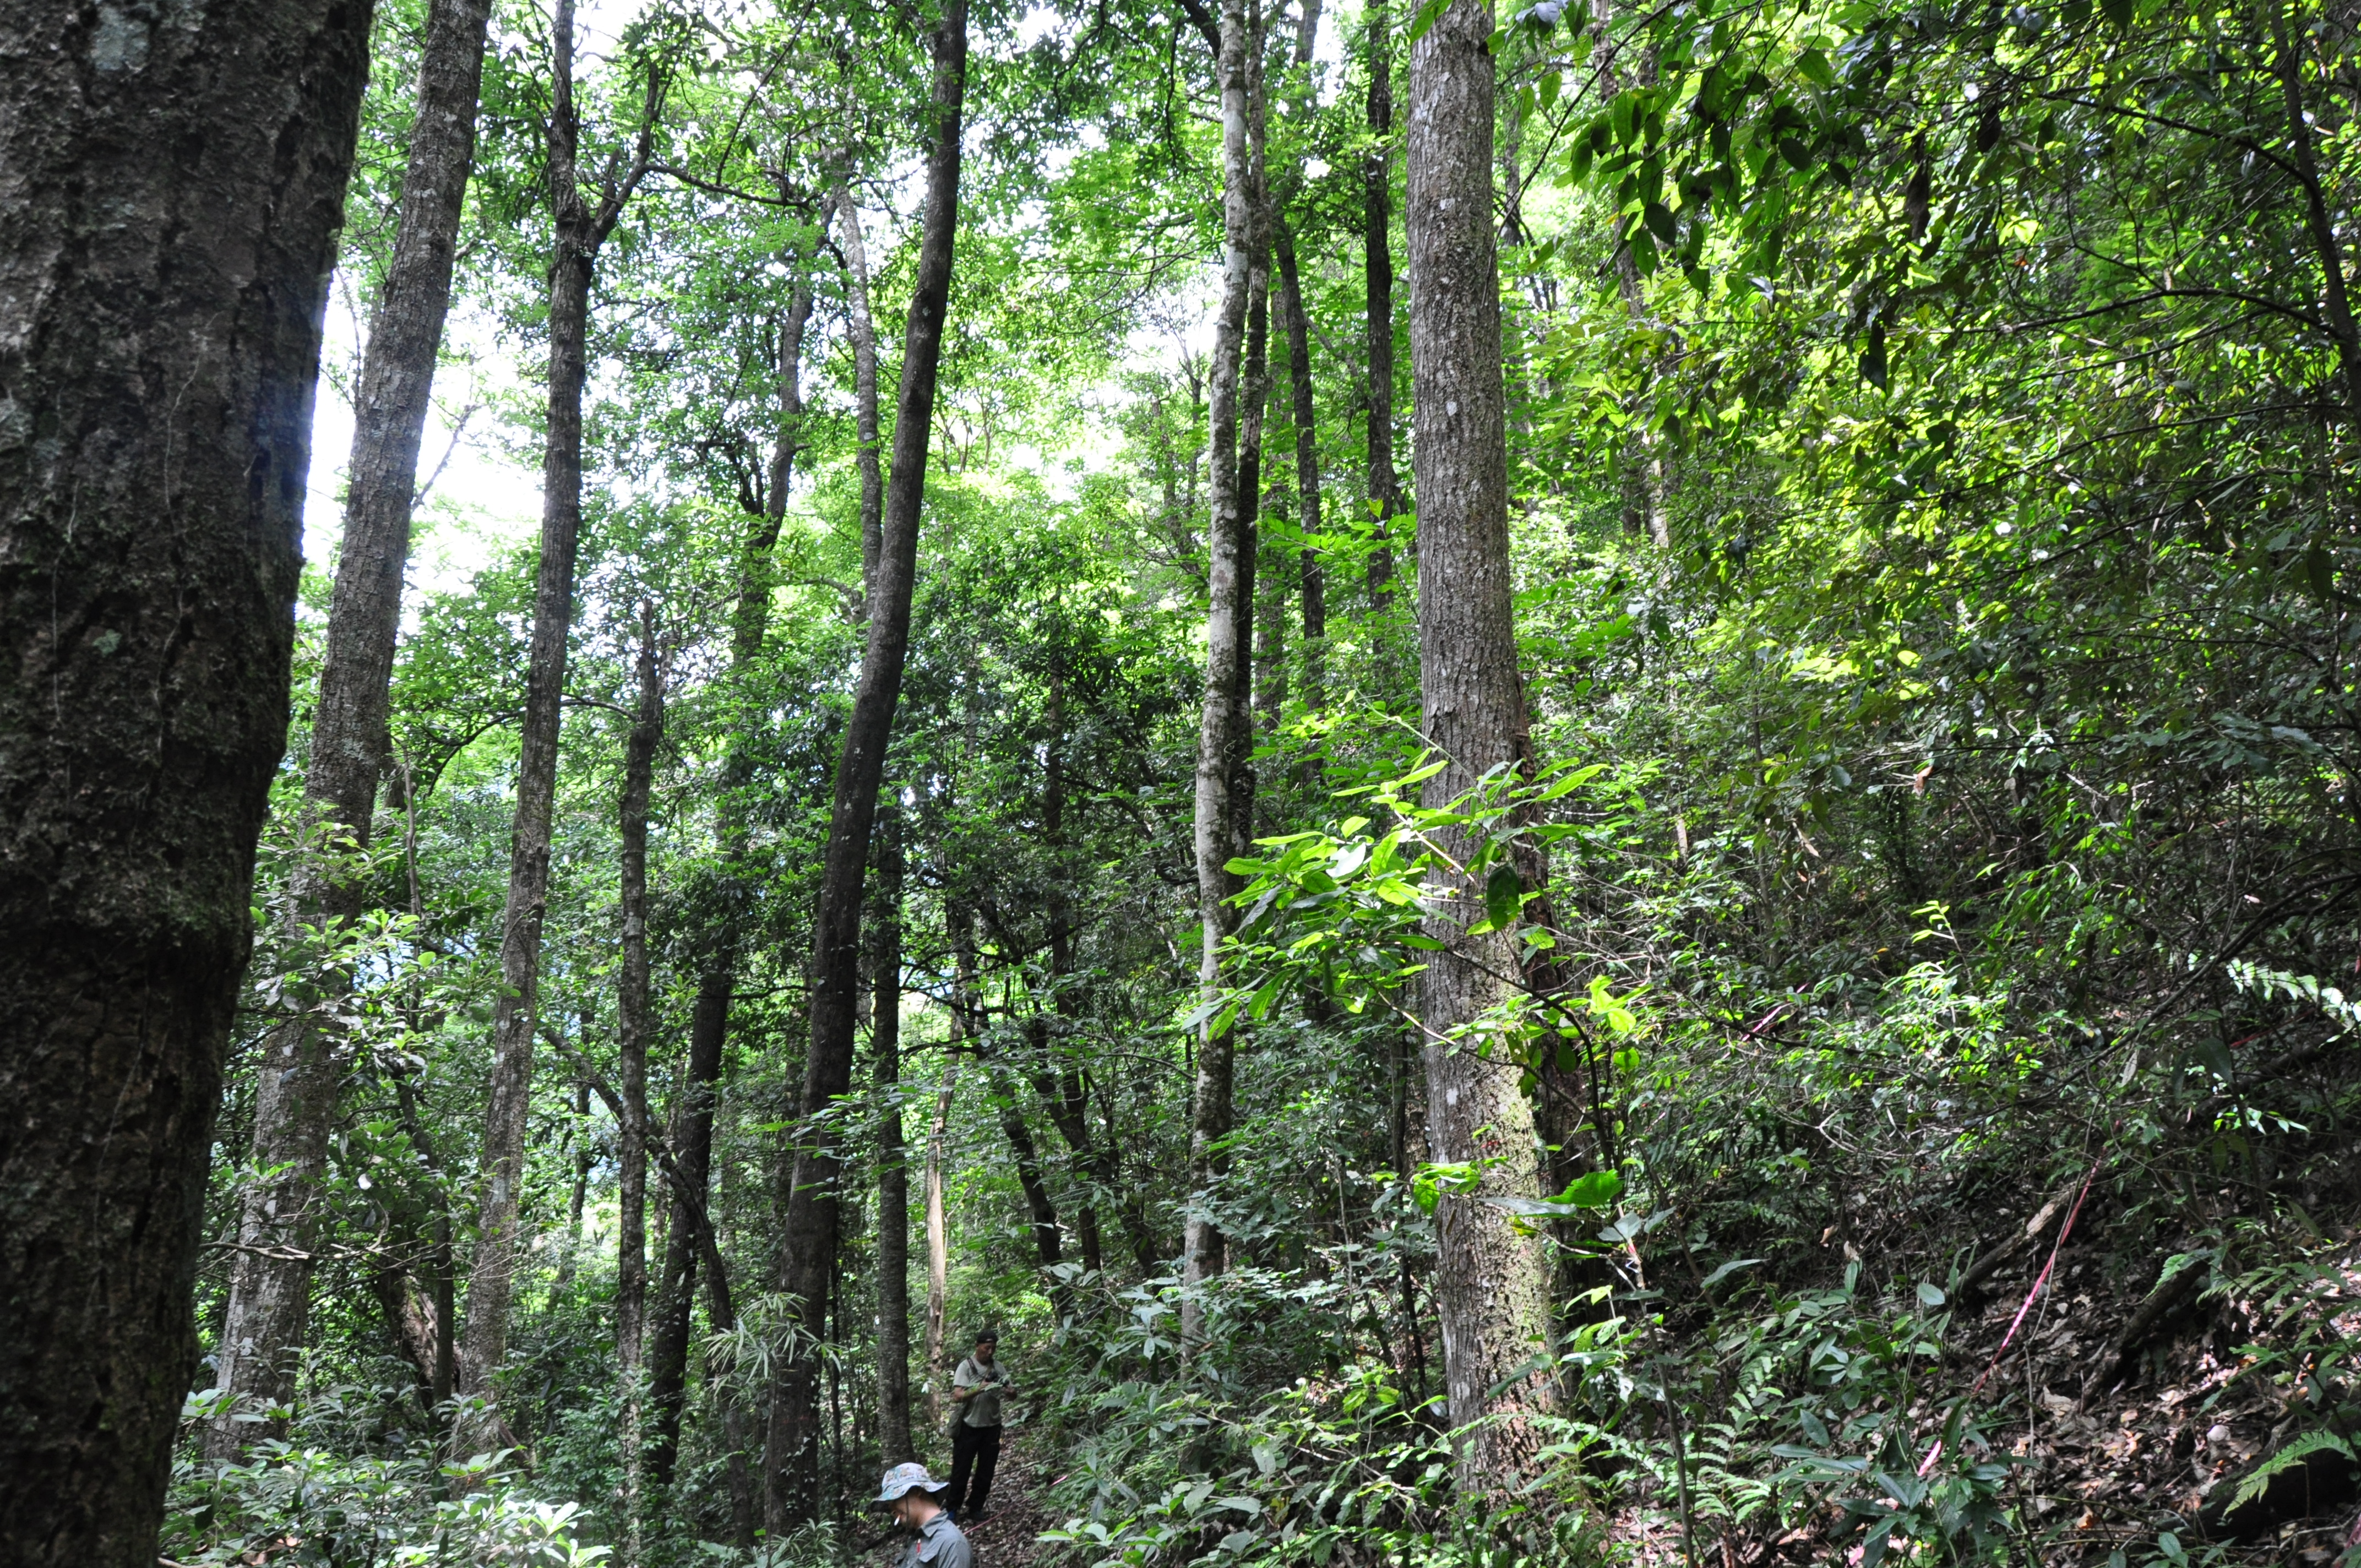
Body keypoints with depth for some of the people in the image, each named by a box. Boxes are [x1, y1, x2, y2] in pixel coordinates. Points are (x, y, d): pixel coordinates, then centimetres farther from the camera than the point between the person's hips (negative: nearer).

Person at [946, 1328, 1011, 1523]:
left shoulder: (997, 1367, 7)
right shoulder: (966, 1366, -7)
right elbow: (957, 1396, -16)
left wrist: (1006, 1390, -19)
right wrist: (980, 1389, -30)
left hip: (992, 1426, 4)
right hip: (969, 1426, -4)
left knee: (986, 1471, 8)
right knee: (961, 1470, 2)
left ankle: (974, 1509, 19)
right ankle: (953, 1509, 14)